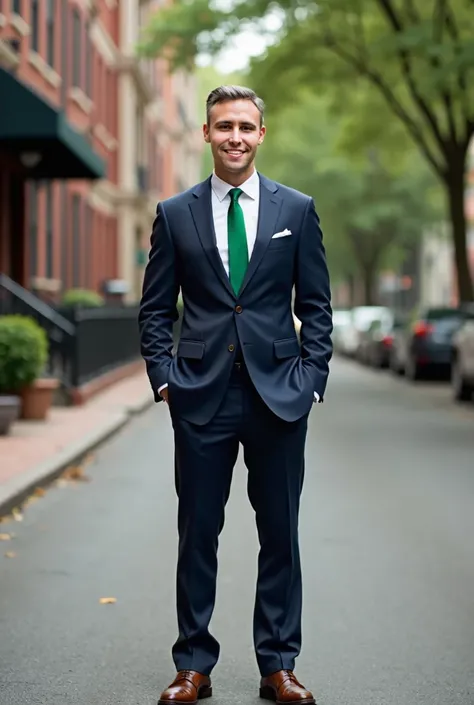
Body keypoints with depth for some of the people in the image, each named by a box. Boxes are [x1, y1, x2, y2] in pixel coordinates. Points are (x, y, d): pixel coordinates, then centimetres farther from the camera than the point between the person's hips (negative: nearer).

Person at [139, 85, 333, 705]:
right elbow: (156, 309, 9)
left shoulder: (297, 209, 7)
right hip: (202, 397, 0)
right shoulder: (175, 214, 7)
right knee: (198, 534, 5)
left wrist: (311, 375, -2)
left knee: (280, 535, 6)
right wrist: (163, 375, -2)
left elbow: (316, 305, 8)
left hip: (278, 394, 0)